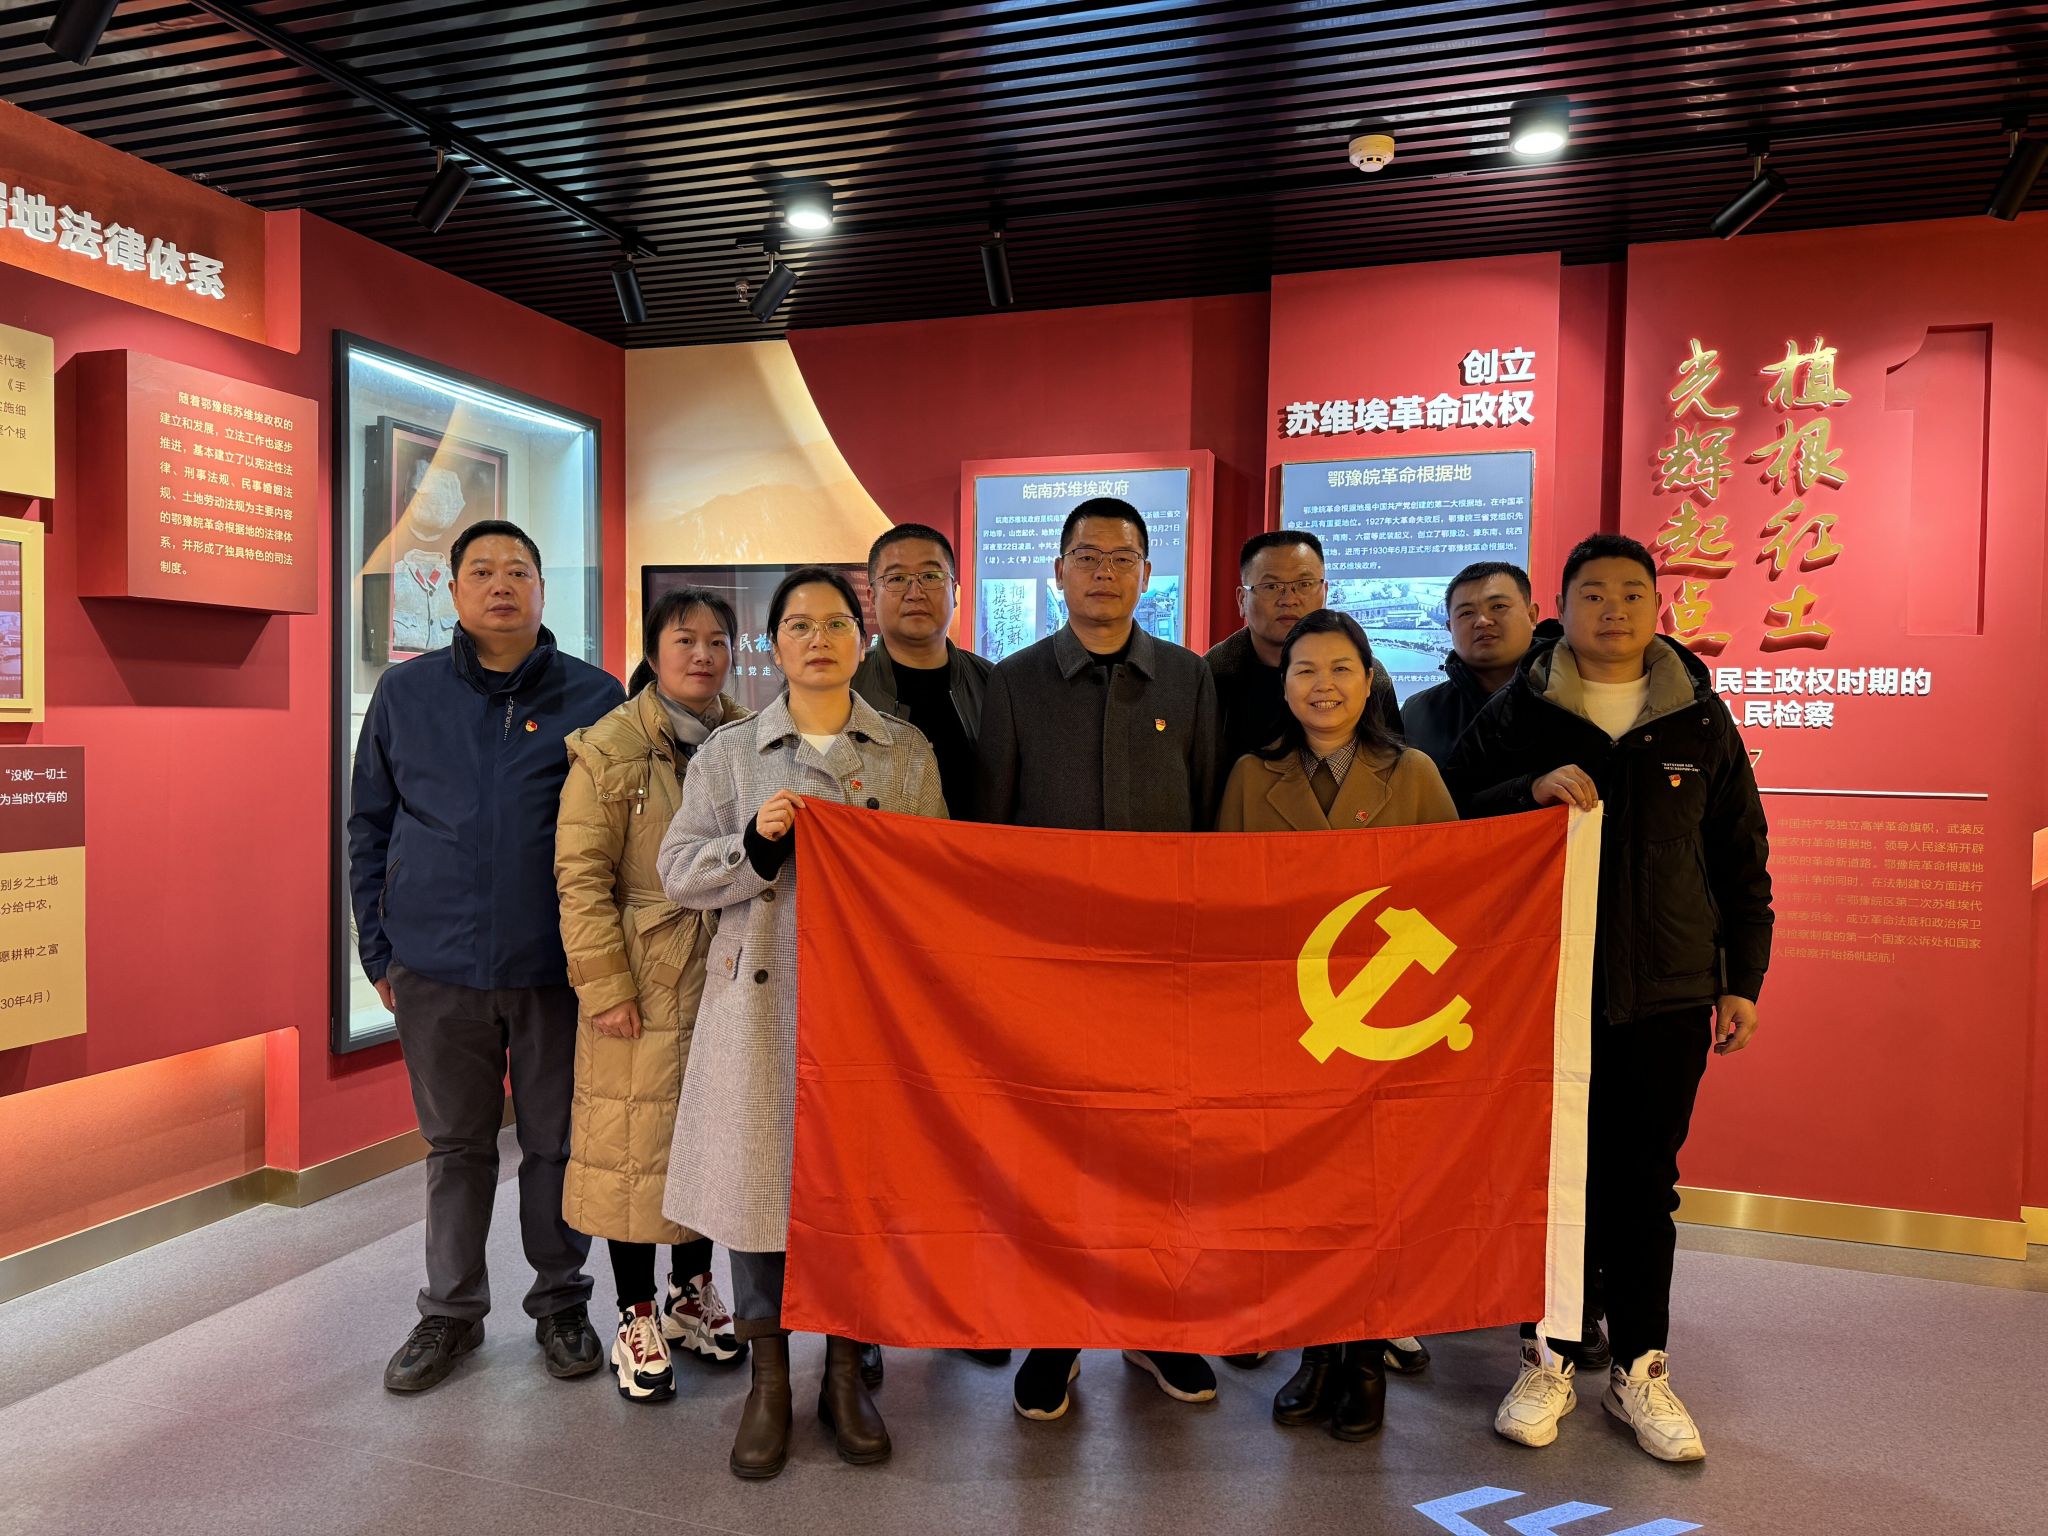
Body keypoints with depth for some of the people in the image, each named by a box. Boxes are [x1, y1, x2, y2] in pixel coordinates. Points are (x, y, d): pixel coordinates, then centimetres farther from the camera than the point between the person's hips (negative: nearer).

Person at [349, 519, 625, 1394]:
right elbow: (368, 824, 11)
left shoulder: (595, 698, -1)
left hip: (556, 967, -1)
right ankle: (451, 1311, 31)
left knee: (556, 1142, 11)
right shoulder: (405, 693, 6)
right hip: (436, 967, 2)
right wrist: (378, 950, 7)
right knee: (455, 1145, 14)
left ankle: (561, 1304, 29)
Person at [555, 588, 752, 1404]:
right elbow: (581, 877, -9)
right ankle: (636, 1318, 22)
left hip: (728, 976, 4)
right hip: (643, 981, -4)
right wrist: (604, 983, -14)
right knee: (636, 1139, 4)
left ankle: (691, 1292, 34)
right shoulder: (608, 747, -7)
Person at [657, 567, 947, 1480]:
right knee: (760, 1179, 4)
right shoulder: (729, 753, 6)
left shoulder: (909, 753, 8)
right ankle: (769, 1383, 23)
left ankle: (845, 1376, 26)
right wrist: (756, 840, -13)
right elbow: (679, 874, 2)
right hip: (762, 1002, 0)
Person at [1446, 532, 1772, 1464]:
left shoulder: (1700, 719, 7)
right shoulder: (1517, 713, 2)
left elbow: (1742, 858, 10)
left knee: (1643, 1185, 9)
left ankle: (1640, 1370, 24)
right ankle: (1545, 1361, 23)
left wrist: (1743, 978, 7)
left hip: (1666, 998, 1)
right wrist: (1531, 789, -18)